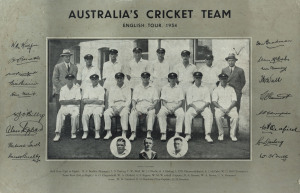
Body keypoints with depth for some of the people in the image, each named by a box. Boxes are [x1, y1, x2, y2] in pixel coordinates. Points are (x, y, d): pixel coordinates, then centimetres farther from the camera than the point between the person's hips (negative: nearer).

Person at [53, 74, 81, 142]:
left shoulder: (77, 89, 6)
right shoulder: (63, 89, 10)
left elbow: (78, 102, -5)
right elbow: (61, 102, -2)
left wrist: (67, 101, -6)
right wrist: (71, 101, -11)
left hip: (74, 107, -1)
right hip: (64, 107, 1)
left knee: (75, 115, -33)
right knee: (60, 114, -29)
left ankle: (73, 133, -16)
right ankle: (57, 134, -31)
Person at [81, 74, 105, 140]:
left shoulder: (101, 89, 7)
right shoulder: (87, 88, 17)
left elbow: (100, 102, -5)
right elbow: (84, 100, 5)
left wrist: (89, 100, 1)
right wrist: (94, 100, -4)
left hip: (98, 106, -2)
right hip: (88, 106, 2)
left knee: (97, 114, -33)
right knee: (84, 114, -28)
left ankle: (97, 132, -27)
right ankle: (85, 132, -21)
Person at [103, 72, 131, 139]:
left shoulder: (127, 88, 12)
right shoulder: (112, 88, 20)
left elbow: (128, 101, 2)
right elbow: (110, 100, 12)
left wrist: (122, 106, -15)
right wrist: (113, 106, -9)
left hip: (124, 106, -3)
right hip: (114, 106, 3)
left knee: (125, 113, -37)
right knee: (106, 113, -27)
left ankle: (124, 133, -37)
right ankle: (108, 132, -24)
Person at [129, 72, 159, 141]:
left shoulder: (153, 88, 19)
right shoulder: (137, 88, 23)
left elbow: (156, 100, 9)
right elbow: (134, 99, 14)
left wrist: (153, 105, -13)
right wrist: (134, 106, -7)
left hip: (149, 106, -1)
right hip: (139, 106, 1)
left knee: (151, 113, -35)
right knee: (133, 113, -30)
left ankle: (149, 133, -42)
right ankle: (133, 133, -32)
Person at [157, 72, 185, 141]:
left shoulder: (179, 89, 14)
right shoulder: (164, 88, 15)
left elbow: (181, 101, 5)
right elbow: (163, 100, 6)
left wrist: (175, 108, -14)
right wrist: (168, 108, -13)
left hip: (177, 106, 0)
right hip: (166, 105, 0)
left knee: (181, 114, -33)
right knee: (161, 113, -31)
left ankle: (177, 133, -32)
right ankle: (163, 134, -31)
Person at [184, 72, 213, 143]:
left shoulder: (205, 89, 19)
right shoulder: (190, 89, 17)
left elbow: (208, 101, 8)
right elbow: (189, 102, 6)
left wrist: (203, 107, -12)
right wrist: (195, 108, -13)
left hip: (204, 106, 0)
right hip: (193, 106, 0)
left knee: (209, 114, -31)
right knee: (187, 115, -31)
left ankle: (208, 135, -36)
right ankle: (188, 135, -31)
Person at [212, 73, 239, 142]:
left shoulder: (231, 89, 18)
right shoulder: (216, 90, 16)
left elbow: (234, 101, 7)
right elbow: (214, 101, 3)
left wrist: (229, 108, -11)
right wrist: (221, 108, -14)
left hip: (230, 108, 1)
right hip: (220, 107, 0)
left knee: (236, 116, -31)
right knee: (217, 116, -33)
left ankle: (232, 134, -20)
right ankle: (221, 134, -18)